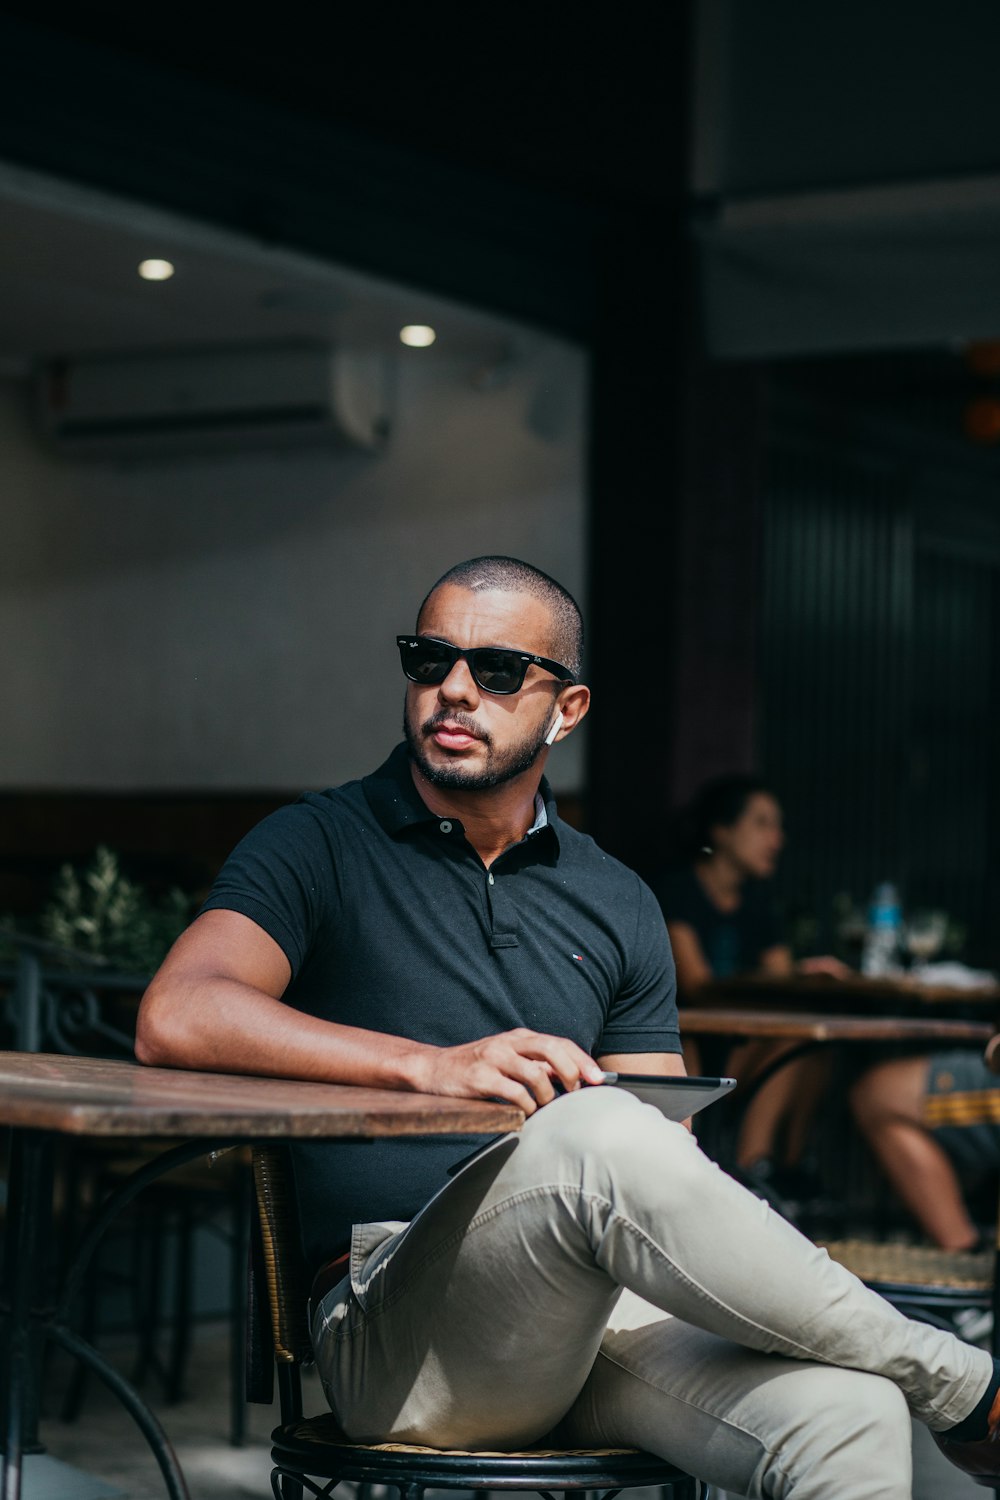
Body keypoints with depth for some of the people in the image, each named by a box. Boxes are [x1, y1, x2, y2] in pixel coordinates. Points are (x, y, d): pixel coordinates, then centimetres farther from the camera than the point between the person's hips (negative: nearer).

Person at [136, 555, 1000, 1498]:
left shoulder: (616, 905, 20)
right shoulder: (320, 847, 6)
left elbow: (664, 1177, 17)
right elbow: (177, 1020, -13)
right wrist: (428, 1065, -23)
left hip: (596, 1310, 4)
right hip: (394, 1327, -4)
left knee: (848, 1417, -29)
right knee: (597, 1135, -34)